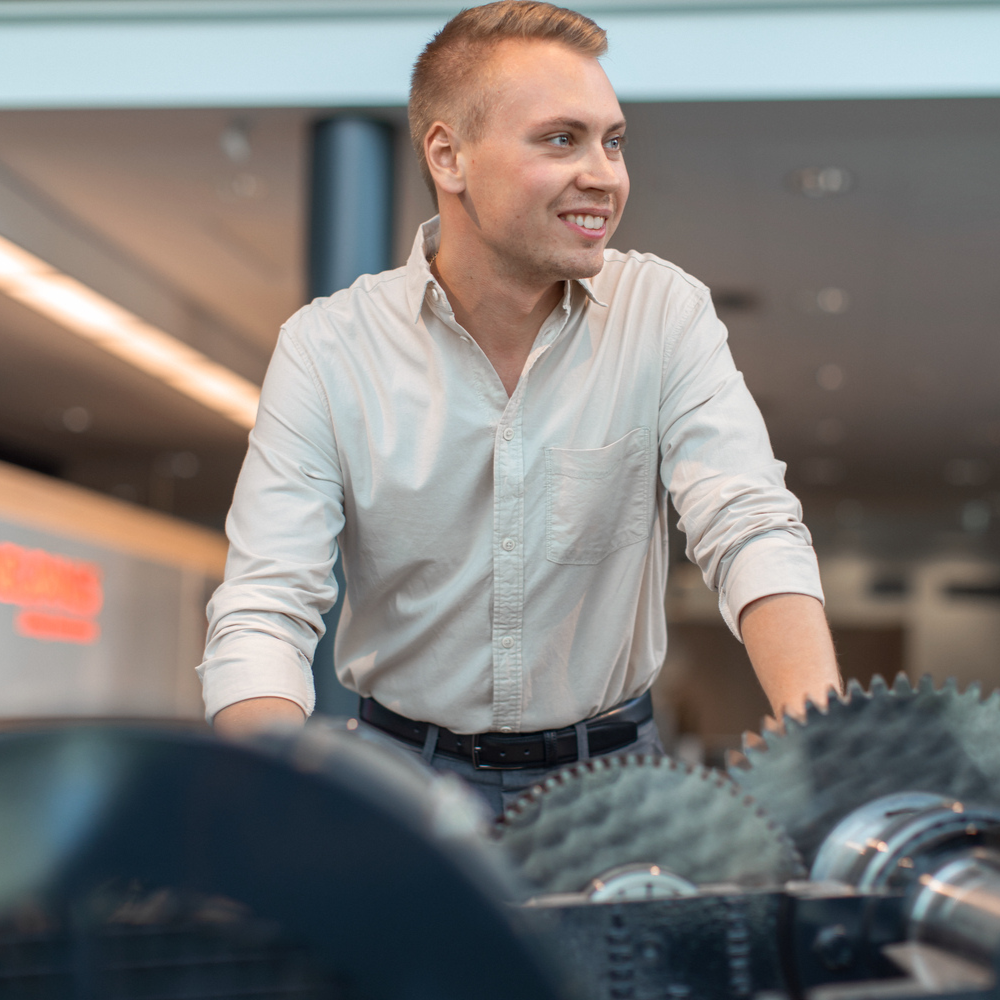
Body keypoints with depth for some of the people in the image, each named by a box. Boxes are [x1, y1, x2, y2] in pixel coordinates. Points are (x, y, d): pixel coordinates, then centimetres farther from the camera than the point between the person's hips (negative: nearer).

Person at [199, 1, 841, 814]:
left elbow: (751, 529, -14)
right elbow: (264, 611, -14)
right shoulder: (327, 348, -8)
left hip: (612, 769, 1)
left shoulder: (667, 313, -4)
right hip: (405, 770, -1)